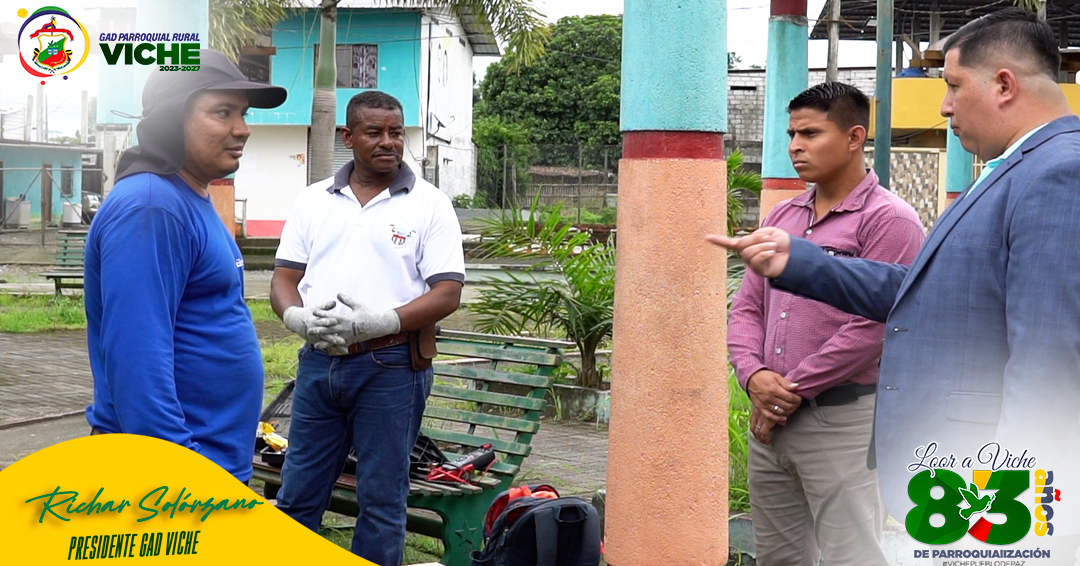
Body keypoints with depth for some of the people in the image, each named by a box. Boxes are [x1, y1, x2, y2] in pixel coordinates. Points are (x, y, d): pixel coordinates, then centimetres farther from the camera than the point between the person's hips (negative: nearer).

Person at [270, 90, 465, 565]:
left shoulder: (429, 204, -1)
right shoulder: (313, 201, 10)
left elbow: (447, 293, -8)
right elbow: (283, 280, 8)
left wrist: (374, 322, -20)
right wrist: (301, 319, -15)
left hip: (391, 366, -3)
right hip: (318, 362, 4)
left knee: (381, 502, 5)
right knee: (296, 496, 11)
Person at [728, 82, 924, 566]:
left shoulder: (888, 220, -9)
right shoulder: (781, 216, 13)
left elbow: (872, 327, -17)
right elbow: (747, 307, 12)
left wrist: (793, 390, -13)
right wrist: (753, 375, -7)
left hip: (842, 421, -7)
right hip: (769, 418, 7)